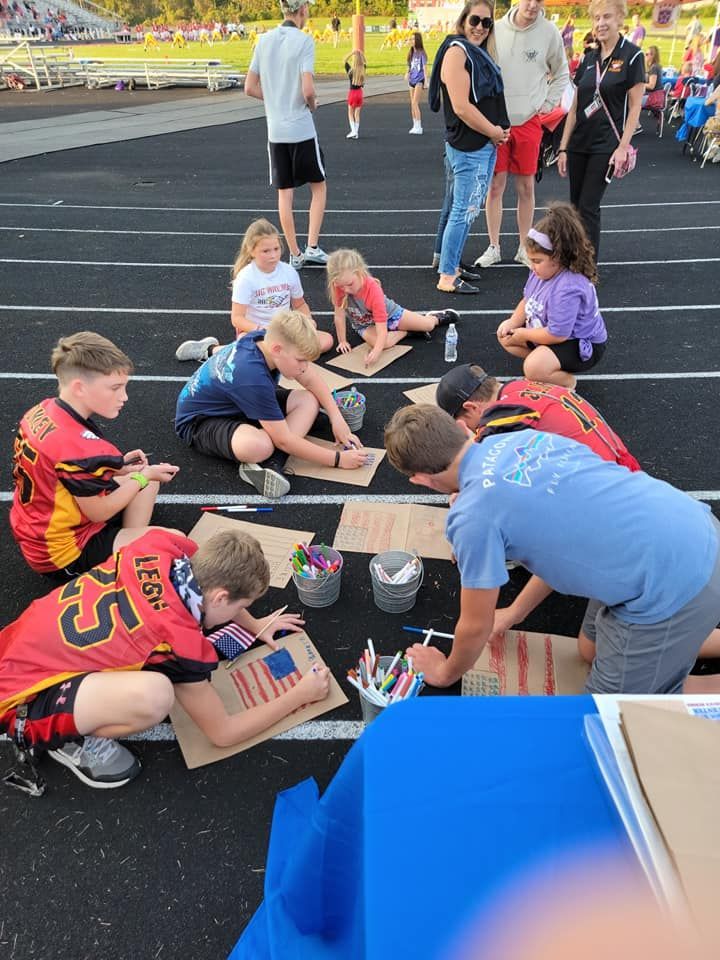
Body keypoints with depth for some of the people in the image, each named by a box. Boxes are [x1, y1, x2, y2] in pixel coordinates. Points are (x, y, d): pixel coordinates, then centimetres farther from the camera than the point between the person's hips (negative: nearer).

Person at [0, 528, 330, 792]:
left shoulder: (163, 547, -14)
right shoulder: (178, 644, -28)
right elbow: (223, 733, -13)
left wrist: (254, 625, 15)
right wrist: (300, 695, -4)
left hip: (28, 640, 7)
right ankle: (68, 739, -4)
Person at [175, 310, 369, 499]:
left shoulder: (267, 339, -13)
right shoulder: (253, 378, -35)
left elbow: (312, 379, 0)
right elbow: (283, 440, -28)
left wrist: (337, 419, -10)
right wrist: (337, 459, -22)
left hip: (237, 403, 10)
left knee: (309, 400, -6)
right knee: (260, 446, -44)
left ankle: (269, 462, -20)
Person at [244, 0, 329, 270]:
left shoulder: (264, 40, 7)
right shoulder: (303, 40, -9)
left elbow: (250, 88, 7)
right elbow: (308, 90, -18)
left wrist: (277, 99, 15)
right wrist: (312, 104, 3)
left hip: (275, 130, 5)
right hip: (301, 128, -4)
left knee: (284, 192, 9)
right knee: (318, 186, 12)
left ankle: (294, 254, 12)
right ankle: (312, 248, 5)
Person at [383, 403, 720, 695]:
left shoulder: (472, 516, -17)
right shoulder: (525, 438, 5)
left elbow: (476, 627, -2)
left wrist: (445, 672, 20)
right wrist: (515, 611, 29)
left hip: (676, 587, -8)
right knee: (593, 649, 27)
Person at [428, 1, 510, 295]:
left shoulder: (481, 53, 17)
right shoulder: (457, 51, -10)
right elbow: (461, 107, -20)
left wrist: (499, 131, 5)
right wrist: (495, 132, -12)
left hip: (485, 144, 9)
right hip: (469, 146, -9)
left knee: (459, 207, 13)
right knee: (464, 210, -8)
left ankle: (447, 262, 23)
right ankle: (447, 278, -4)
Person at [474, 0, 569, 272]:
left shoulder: (549, 32, -1)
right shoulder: (496, 29, -2)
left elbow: (561, 74, 12)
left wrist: (549, 103, 2)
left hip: (529, 121, 0)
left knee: (526, 187, 4)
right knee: (495, 186, 1)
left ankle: (524, 248, 14)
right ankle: (493, 247, 12)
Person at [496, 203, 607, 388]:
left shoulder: (568, 289, -35)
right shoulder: (542, 272, -6)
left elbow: (556, 335, -34)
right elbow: (527, 301, 9)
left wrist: (523, 334, -20)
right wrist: (512, 323, -9)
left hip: (582, 346, -10)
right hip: (551, 331, 10)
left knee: (533, 369, -33)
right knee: (504, 336, 9)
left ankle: (567, 381, -1)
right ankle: (546, 363, 3)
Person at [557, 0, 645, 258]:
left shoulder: (631, 56, -5)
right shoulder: (589, 58, 11)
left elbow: (635, 106, -6)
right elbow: (575, 107, 12)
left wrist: (623, 147, -15)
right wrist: (563, 147, 7)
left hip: (606, 144, -6)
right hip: (580, 142, 6)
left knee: (588, 207, -9)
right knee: (575, 206, 7)